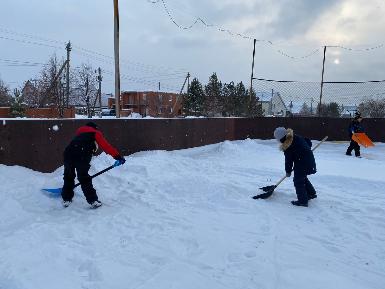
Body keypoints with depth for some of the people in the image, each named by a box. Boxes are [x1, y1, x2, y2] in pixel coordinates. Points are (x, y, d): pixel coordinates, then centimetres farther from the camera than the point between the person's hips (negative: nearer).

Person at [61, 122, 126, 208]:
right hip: (81, 155, -5)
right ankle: (93, 201, 7)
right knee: (84, 179, 4)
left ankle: (66, 199, 31)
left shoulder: (79, 134, 37)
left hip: (68, 153, 6)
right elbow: (106, 146, 4)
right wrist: (118, 156, 2)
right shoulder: (95, 133, 19)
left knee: (68, 177, 21)